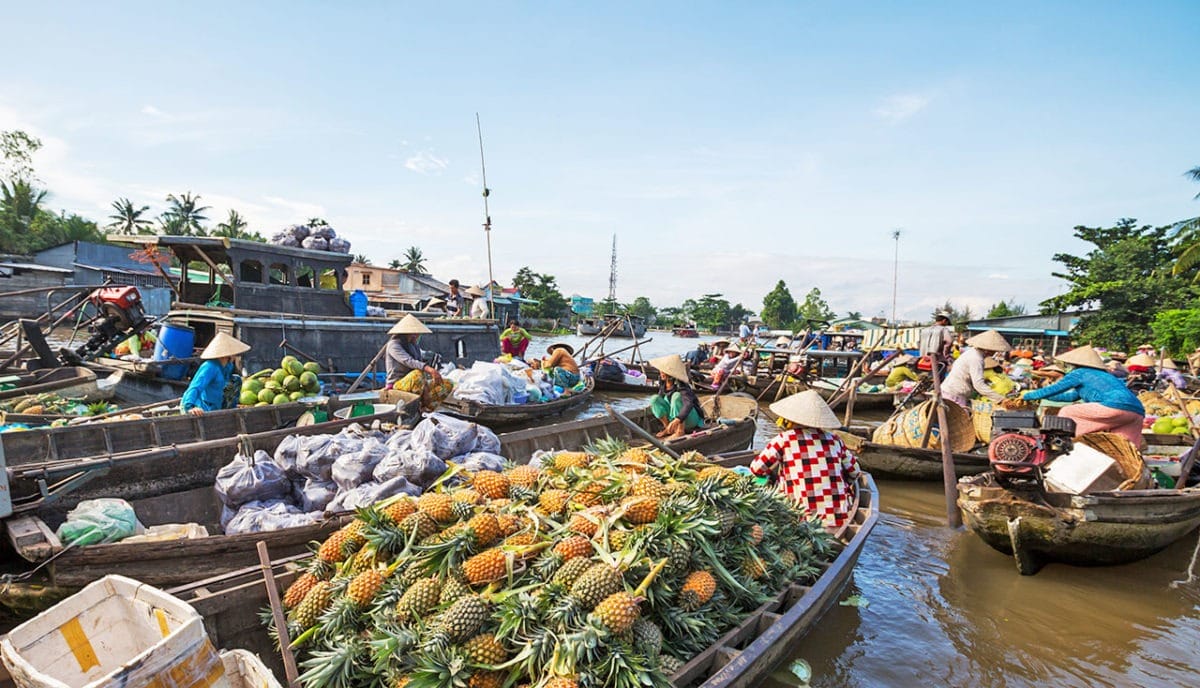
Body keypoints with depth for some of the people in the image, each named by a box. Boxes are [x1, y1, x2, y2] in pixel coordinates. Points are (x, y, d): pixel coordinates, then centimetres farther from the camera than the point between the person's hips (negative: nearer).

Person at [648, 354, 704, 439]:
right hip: (675, 416, 6)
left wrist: (677, 420, -57)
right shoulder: (663, 384, -8)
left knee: (677, 396, -32)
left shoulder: (681, 387, -28)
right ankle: (668, 429, -6)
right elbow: (660, 397, 11)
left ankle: (680, 431, -26)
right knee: (654, 398, -13)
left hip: (691, 419, -6)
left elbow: (689, 404, -43)